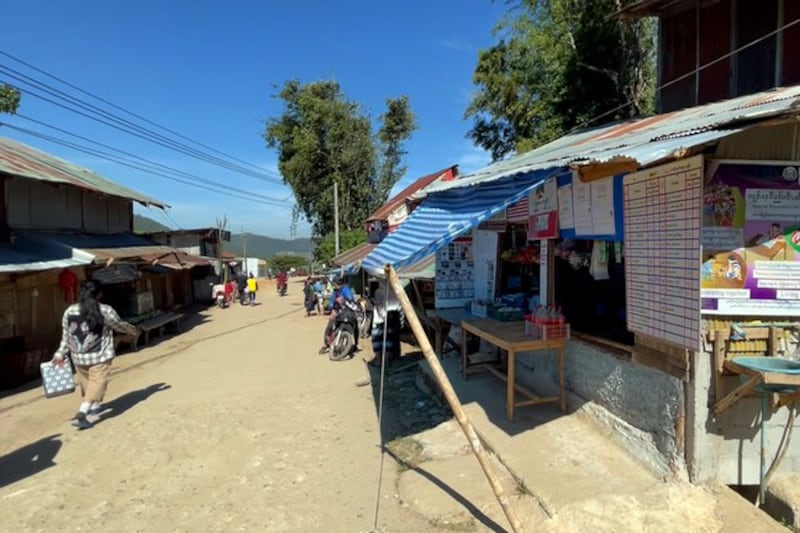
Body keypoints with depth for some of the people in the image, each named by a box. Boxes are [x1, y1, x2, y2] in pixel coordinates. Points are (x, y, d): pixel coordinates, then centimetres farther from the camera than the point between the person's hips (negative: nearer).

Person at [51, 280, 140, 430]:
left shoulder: (69, 312, 2)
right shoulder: (105, 311, -11)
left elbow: (66, 336, 6)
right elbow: (120, 325, 4)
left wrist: (60, 354, 14)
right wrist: (134, 330, 21)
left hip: (78, 357, 6)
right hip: (100, 356, -6)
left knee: (86, 382, 22)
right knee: (97, 383, -2)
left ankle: (94, 405, 41)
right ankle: (81, 414, -14)